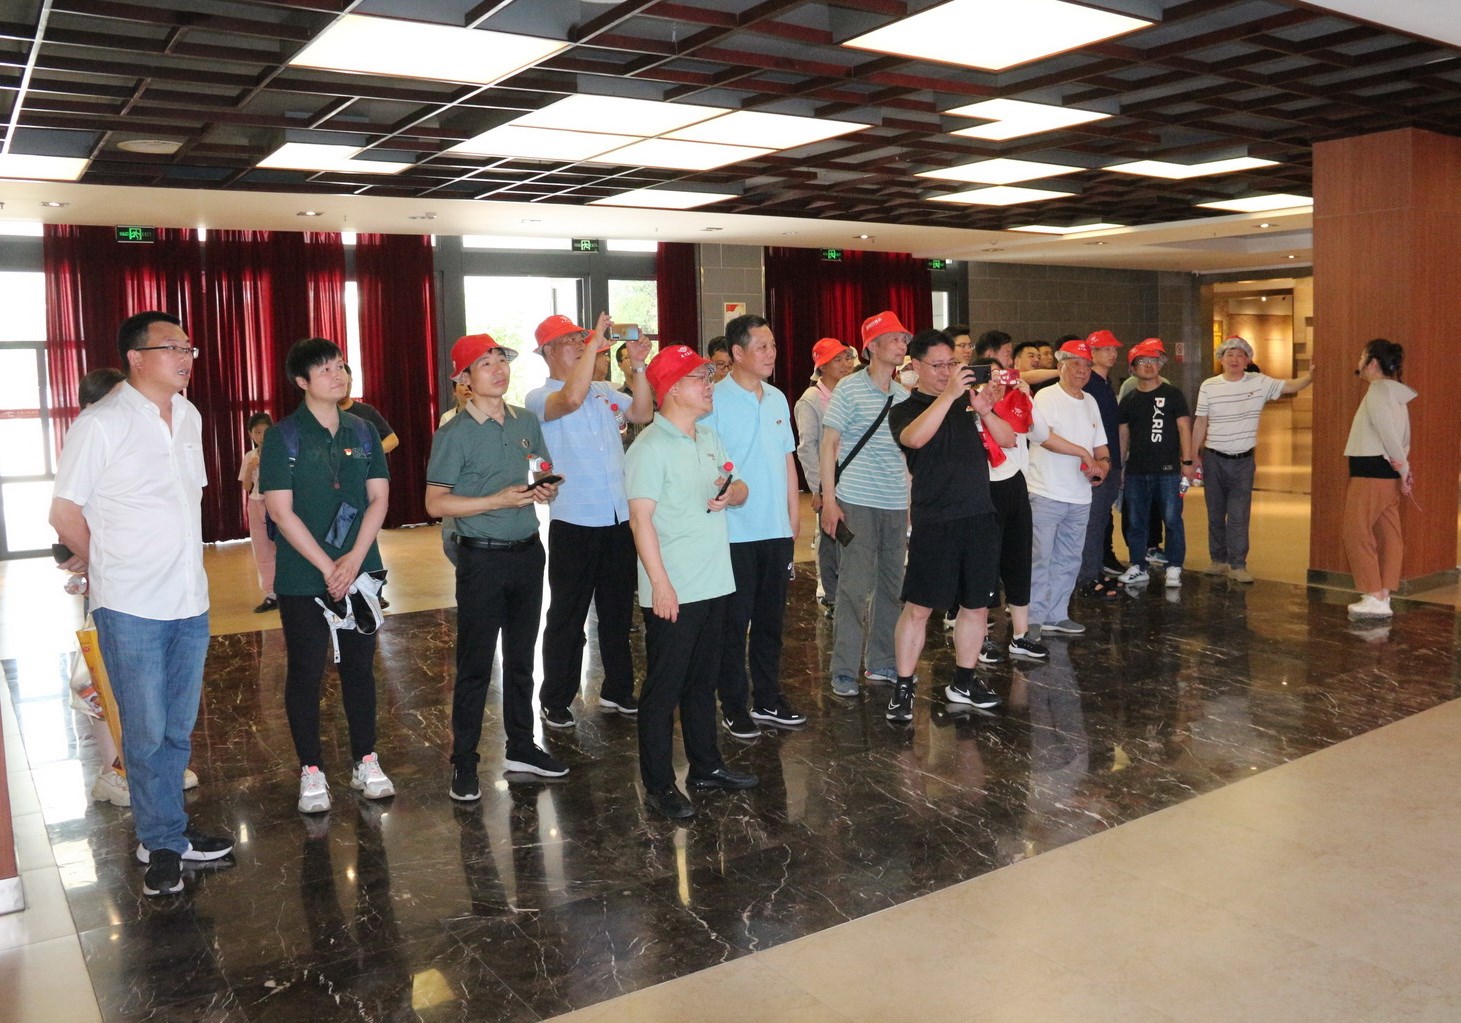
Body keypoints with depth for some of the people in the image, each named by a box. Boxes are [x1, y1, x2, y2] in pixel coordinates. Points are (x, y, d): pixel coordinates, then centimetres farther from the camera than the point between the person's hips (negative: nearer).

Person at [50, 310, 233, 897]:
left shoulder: (189, 417, 8)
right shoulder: (100, 424, -11)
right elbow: (64, 513, -6)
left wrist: (180, 563, 13)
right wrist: (104, 565, 7)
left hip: (190, 601, 6)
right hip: (131, 608, -6)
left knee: (177, 730, 14)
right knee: (147, 733, 4)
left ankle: (161, 836, 29)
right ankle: (166, 842, 19)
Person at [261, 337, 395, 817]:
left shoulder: (363, 432, 6)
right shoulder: (283, 437, -6)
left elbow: (379, 497, 3)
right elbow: (281, 511, -11)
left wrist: (355, 557, -10)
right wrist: (327, 566, -14)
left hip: (360, 572, 4)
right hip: (303, 579, -3)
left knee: (359, 668, 11)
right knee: (305, 673, 5)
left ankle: (365, 761, 23)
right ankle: (311, 771, 17)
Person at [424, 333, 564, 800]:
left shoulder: (528, 422, 7)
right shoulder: (455, 434, -10)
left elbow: (548, 477, 18)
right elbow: (435, 503, -12)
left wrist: (548, 490, -6)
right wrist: (499, 500, -21)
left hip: (528, 552, 6)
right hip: (482, 557, -5)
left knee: (521, 657, 16)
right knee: (475, 664, 1)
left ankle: (521, 748, 29)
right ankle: (464, 764, 12)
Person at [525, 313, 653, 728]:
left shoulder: (603, 391, 13)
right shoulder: (539, 398, -6)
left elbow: (642, 414, 6)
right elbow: (571, 399, -27)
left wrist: (637, 367, -4)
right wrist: (595, 343, -22)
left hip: (619, 519, 6)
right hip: (574, 522, -6)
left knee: (618, 611, 16)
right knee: (567, 616, 4)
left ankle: (617, 690, 30)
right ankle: (555, 701, 17)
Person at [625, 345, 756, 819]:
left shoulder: (709, 438, 12)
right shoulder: (651, 447, -13)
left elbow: (741, 489, 17)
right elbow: (641, 518, -17)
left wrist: (730, 493, -8)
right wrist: (661, 584, -21)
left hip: (714, 584, 8)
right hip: (673, 592, -8)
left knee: (702, 681, 19)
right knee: (663, 688, 2)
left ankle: (706, 766, 32)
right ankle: (658, 785, 12)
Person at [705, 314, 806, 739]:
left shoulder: (777, 398, 10)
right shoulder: (714, 400, -10)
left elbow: (788, 459, 14)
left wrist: (794, 517, 13)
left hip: (777, 530, 6)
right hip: (734, 532, -6)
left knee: (771, 619, 14)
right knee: (735, 622, 5)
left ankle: (768, 699, 26)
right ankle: (733, 705, 17)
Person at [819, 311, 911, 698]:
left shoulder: (903, 394, 13)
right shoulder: (850, 389, -4)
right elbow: (829, 444, -5)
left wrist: (913, 498, 15)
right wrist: (828, 500, -12)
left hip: (897, 504, 6)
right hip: (857, 502, -6)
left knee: (892, 585, 11)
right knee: (855, 587, -4)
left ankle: (882, 662, 23)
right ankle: (843, 671, 5)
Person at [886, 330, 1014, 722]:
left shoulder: (968, 403, 11)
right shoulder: (906, 409, -1)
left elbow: (1008, 440, 7)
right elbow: (914, 438, -24)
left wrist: (984, 411, -10)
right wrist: (948, 395, -26)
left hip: (980, 517, 5)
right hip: (934, 522, -5)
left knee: (977, 605, 11)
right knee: (918, 607, -3)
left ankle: (963, 682, 26)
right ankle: (902, 688, 8)